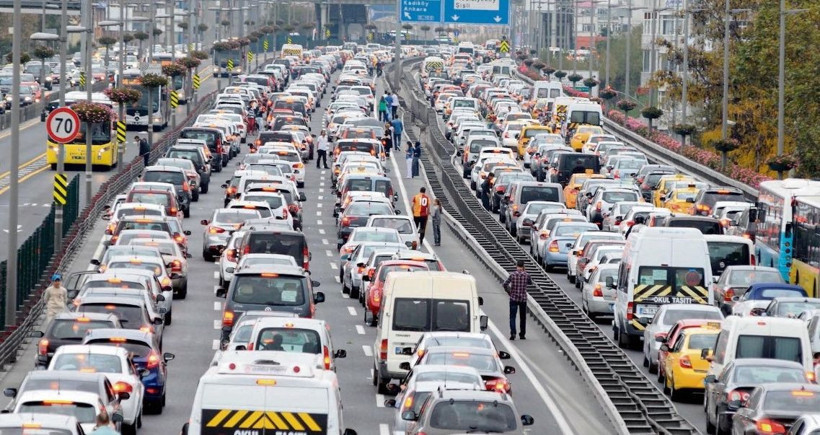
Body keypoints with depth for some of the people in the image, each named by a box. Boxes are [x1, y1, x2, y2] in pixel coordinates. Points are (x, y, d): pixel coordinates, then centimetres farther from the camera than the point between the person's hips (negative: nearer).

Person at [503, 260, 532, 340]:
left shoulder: (512, 275, -5)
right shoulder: (526, 275, -3)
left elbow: (505, 284, -9)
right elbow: (530, 282, 16)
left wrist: (509, 291, 6)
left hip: (513, 298, -1)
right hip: (523, 299, 1)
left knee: (512, 316, -2)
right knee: (523, 317, 13)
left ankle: (513, 333, -20)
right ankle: (522, 334, 18)